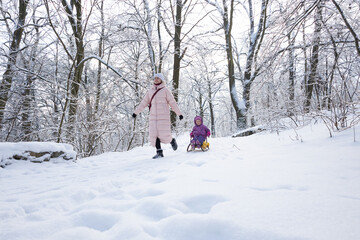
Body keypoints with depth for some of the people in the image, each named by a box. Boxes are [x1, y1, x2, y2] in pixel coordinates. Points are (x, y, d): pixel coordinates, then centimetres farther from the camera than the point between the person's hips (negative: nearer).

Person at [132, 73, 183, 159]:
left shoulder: (165, 90, -1)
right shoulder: (150, 91, 12)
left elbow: (173, 103, -1)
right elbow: (144, 103, 16)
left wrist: (179, 113, -2)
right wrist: (136, 112, 14)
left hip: (163, 116, -4)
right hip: (153, 116, 4)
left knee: (164, 135, -6)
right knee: (154, 135, -5)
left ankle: (172, 141, 26)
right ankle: (159, 152, 3)